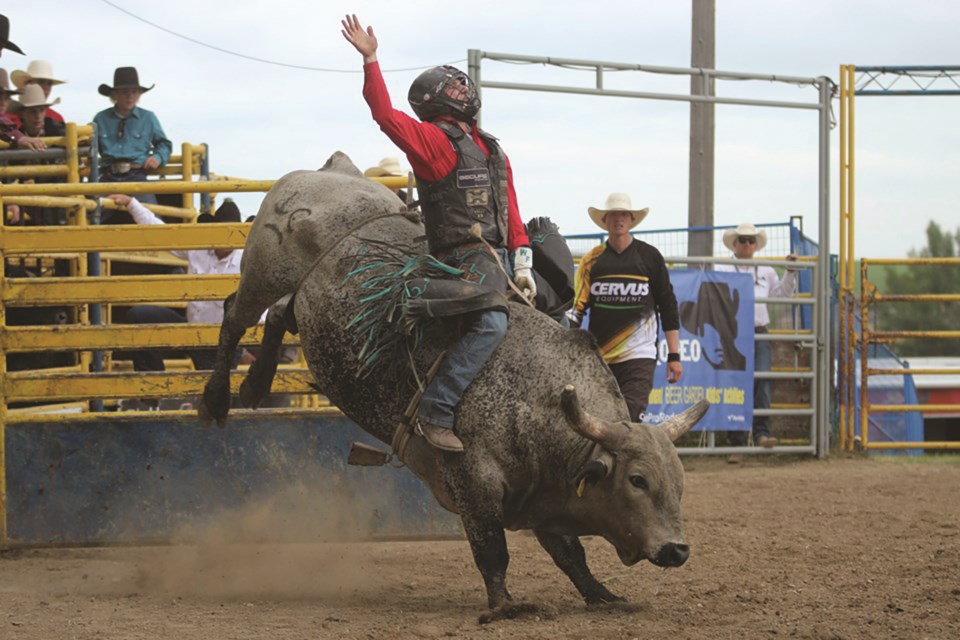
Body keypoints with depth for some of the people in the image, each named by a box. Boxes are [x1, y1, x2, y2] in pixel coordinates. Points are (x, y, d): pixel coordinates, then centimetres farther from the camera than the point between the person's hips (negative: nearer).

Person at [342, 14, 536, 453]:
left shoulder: (492, 150, 21)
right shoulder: (433, 140, -2)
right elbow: (386, 116, -16)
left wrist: (522, 263, 11)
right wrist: (370, 61, -21)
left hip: (498, 255, 9)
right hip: (465, 255, -9)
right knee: (491, 323, -30)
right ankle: (434, 412, -32)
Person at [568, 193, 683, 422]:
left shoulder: (649, 257, 7)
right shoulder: (592, 260, 10)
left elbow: (668, 307, 9)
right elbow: (576, 306, 9)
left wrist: (674, 356, 5)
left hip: (639, 355, -3)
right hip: (597, 358, 3)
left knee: (630, 419, -18)